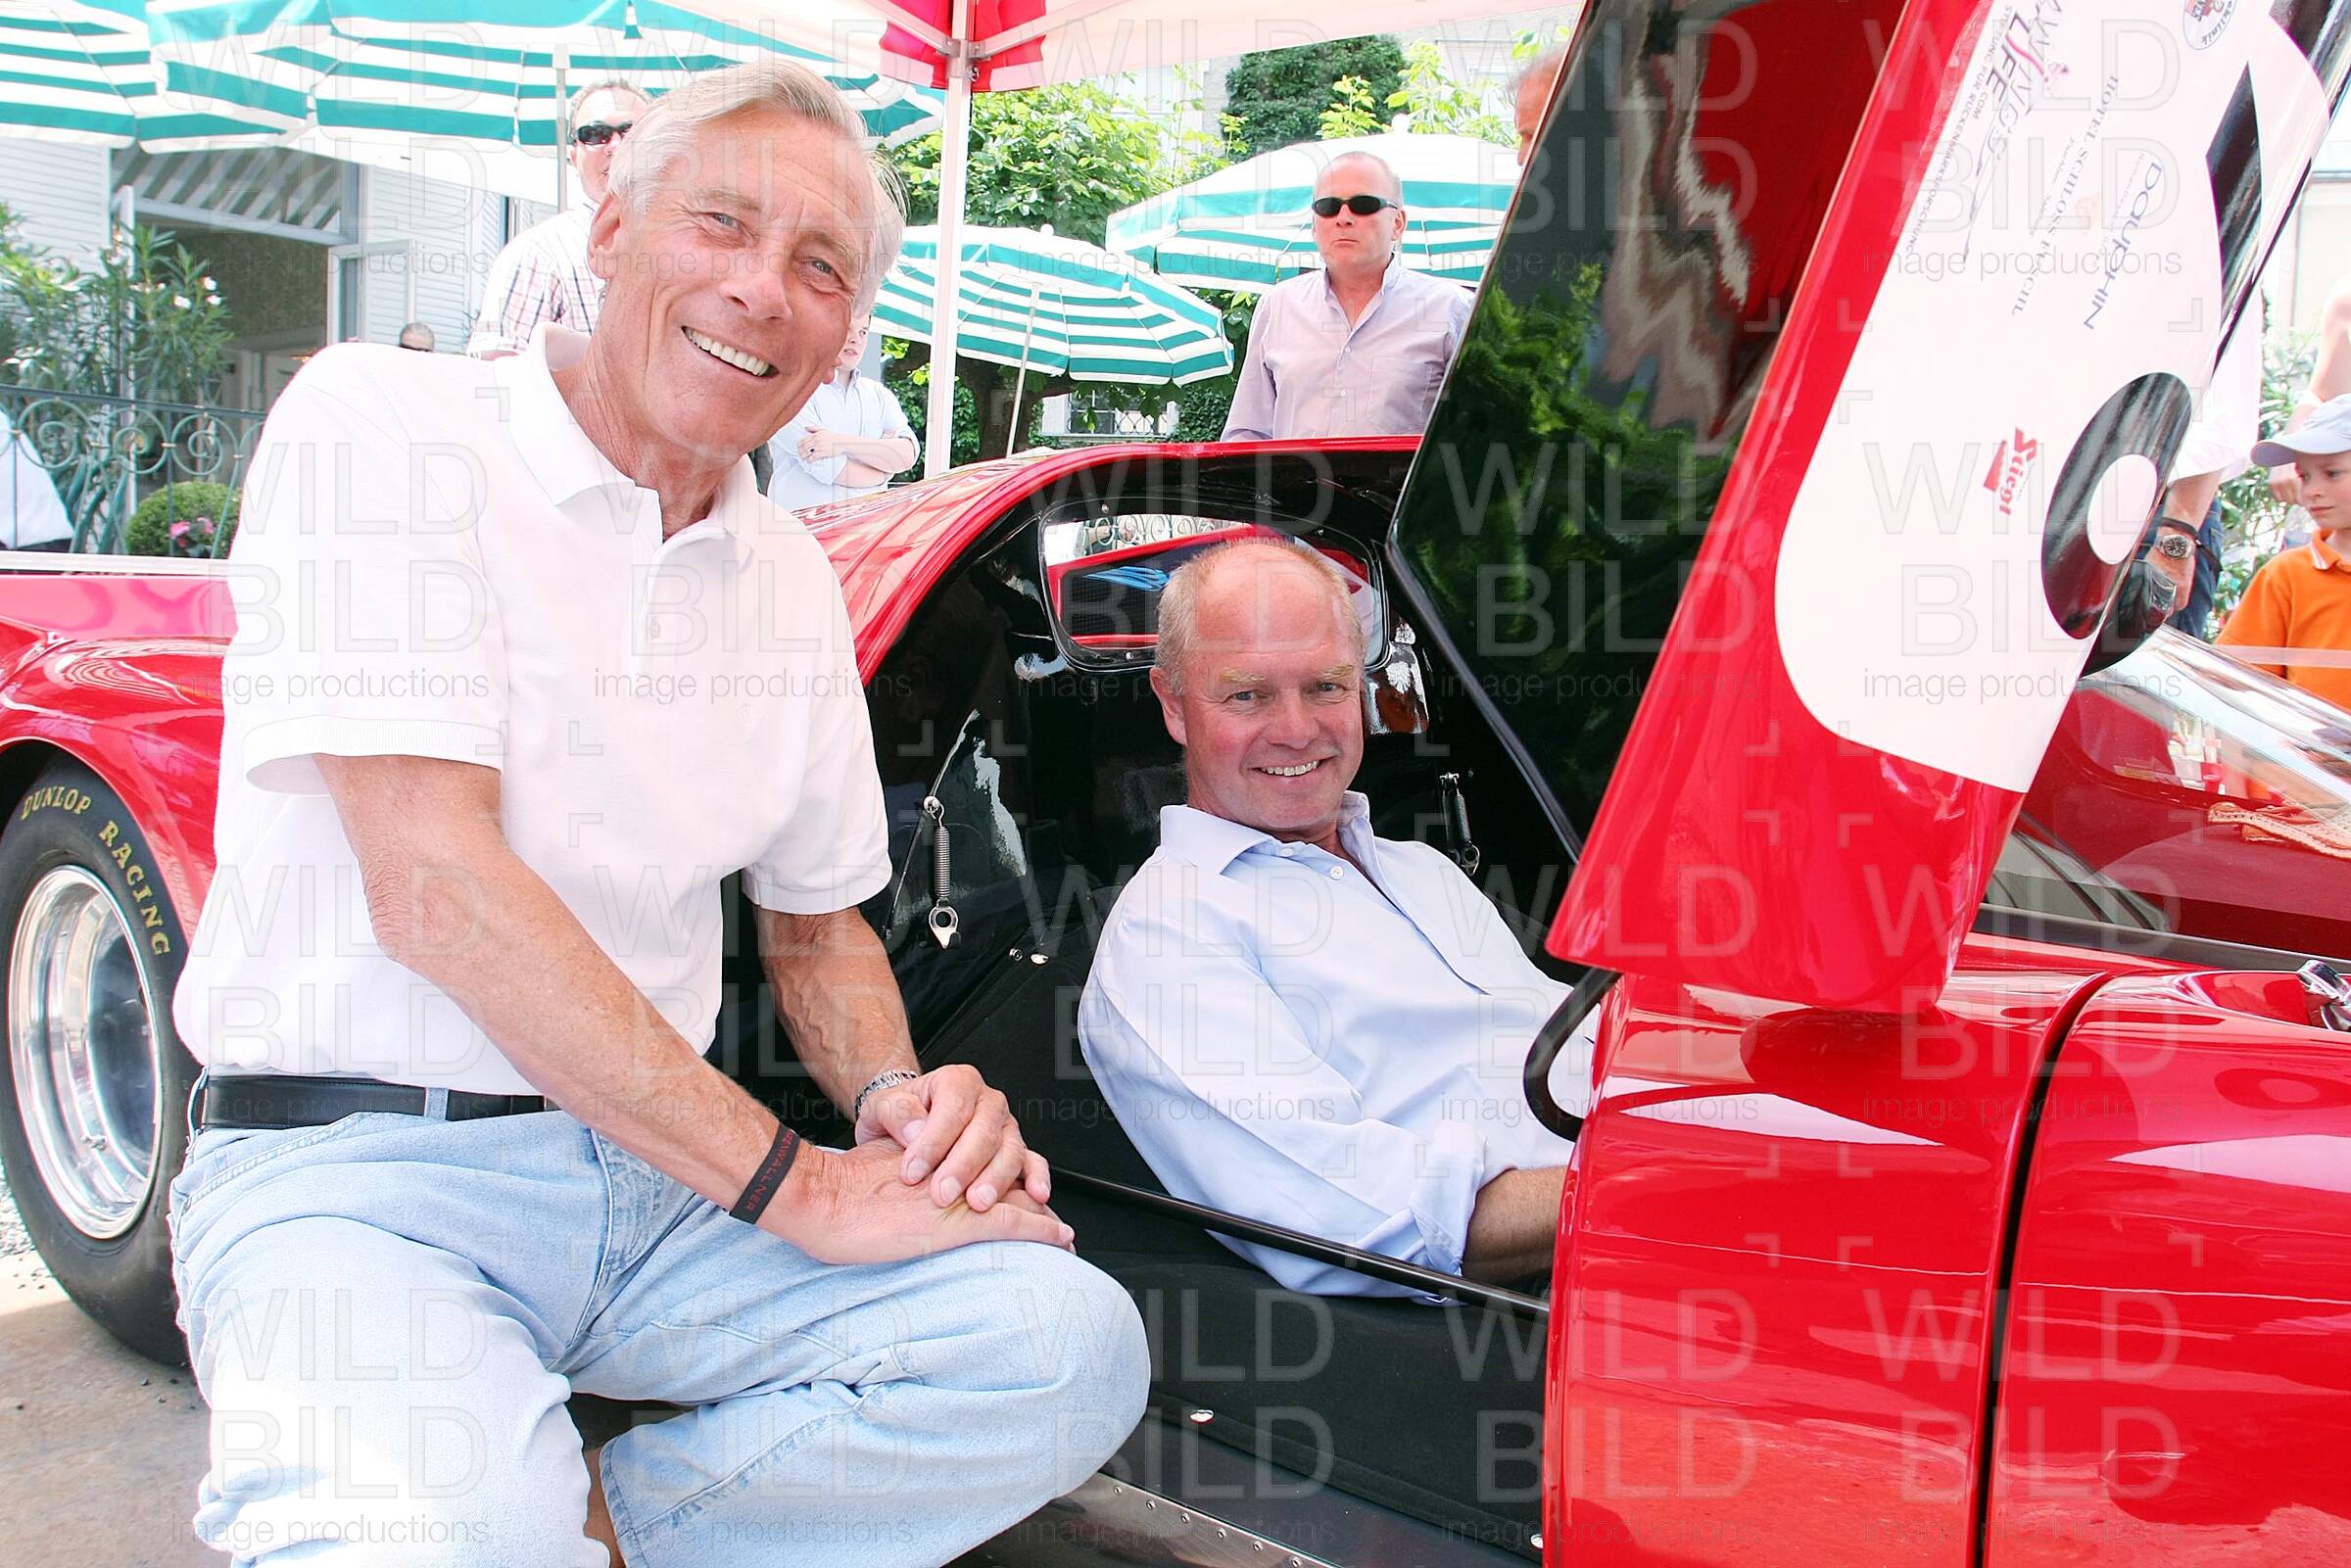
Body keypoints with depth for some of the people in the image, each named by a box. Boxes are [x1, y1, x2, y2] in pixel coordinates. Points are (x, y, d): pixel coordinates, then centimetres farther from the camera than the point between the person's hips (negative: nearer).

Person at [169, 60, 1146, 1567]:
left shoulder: (794, 579, 12)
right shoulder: (380, 423, -8)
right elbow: (434, 886, -18)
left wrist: (892, 1095, -4)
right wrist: (796, 1181, -18)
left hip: (654, 1169, 6)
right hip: (358, 1163, -5)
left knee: (1074, 1350, -15)